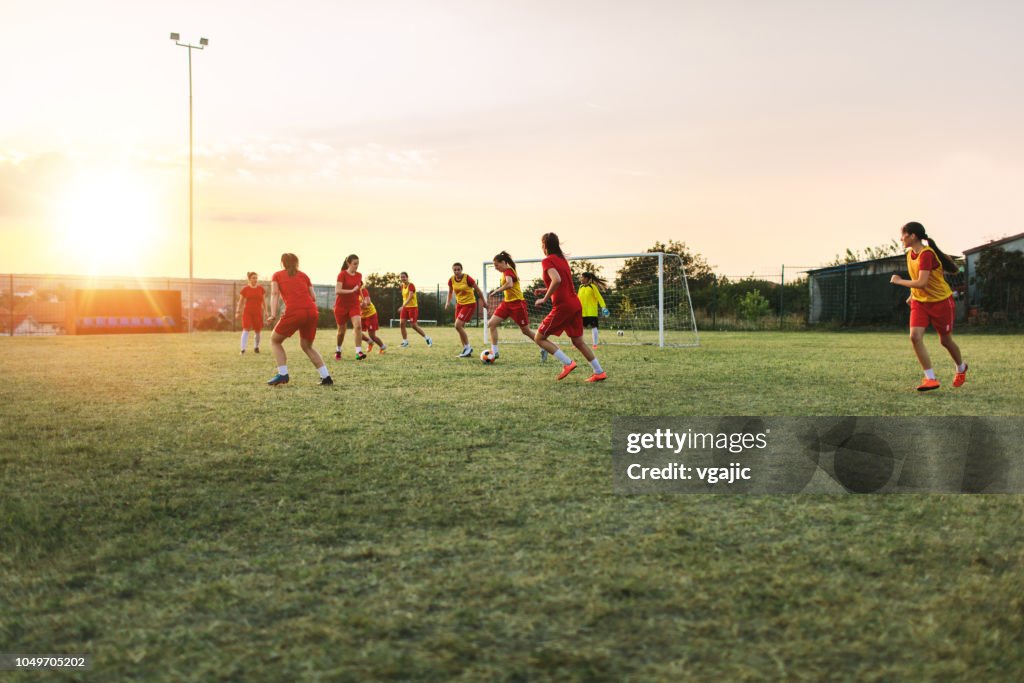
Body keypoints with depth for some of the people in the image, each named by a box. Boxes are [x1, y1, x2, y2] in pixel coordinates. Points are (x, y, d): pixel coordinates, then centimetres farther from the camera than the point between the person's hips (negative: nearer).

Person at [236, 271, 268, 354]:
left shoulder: (261, 289, 6)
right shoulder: (245, 289, 1)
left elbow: (264, 301, 12)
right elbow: (240, 301, 4)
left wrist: (266, 311, 6)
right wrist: (238, 312, -2)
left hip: (258, 313, 2)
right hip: (247, 312, -2)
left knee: (258, 331, 5)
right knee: (246, 329, -15)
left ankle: (256, 347, 29)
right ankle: (243, 349, -20)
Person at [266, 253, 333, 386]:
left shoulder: (277, 275, 17)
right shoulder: (304, 275, 23)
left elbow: (275, 293, 0)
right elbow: (314, 297, 17)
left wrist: (273, 314, -9)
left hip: (294, 312, -4)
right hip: (312, 312, 4)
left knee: (275, 340, 19)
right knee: (306, 346, 24)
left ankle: (283, 374, 4)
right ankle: (326, 377, 12)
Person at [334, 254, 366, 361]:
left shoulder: (359, 275, 4)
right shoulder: (342, 274, -12)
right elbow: (337, 291, -22)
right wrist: (352, 291, -25)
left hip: (354, 305, 3)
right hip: (341, 305, -3)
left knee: (358, 325, -21)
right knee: (342, 330, 9)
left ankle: (358, 352, -23)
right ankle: (338, 351, 34)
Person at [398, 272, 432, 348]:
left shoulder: (411, 285, -15)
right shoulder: (402, 286, 9)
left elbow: (410, 297, -28)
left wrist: (403, 306, -38)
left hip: (413, 307, -7)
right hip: (405, 307, 7)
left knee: (414, 325, -7)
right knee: (401, 323, -6)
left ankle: (427, 338, 9)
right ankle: (405, 342, 2)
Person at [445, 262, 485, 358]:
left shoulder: (467, 278, -20)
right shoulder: (451, 280, -4)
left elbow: (478, 290, -9)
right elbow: (450, 292, 15)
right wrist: (448, 302, -1)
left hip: (470, 304, -7)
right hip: (459, 304, 7)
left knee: (458, 325, -18)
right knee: (461, 327, 7)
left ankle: (467, 347, -4)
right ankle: (466, 350, 18)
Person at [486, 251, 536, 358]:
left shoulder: (508, 270, -17)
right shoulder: (506, 272, 11)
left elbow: (509, 284, -37)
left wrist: (496, 290, -29)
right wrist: (497, 289, 14)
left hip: (517, 303, -9)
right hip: (507, 302, 9)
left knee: (526, 331, 2)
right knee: (491, 324, -4)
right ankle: (494, 352, -3)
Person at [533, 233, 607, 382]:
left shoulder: (547, 261, -8)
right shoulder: (562, 259, 17)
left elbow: (557, 280, -25)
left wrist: (544, 299, -16)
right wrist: (546, 291, 20)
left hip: (562, 306, -8)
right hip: (575, 304, 8)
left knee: (539, 338, 3)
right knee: (578, 342, 17)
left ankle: (568, 363, -6)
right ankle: (599, 372, 14)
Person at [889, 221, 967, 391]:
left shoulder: (926, 254, -24)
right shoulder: (910, 254, 3)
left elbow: (921, 282, -30)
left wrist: (899, 281, -20)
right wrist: (913, 294, 14)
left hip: (941, 302, -7)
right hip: (920, 302, 7)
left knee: (945, 341, 10)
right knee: (915, 336, -15)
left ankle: (961, 368, 41)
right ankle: (930, 378, -12)